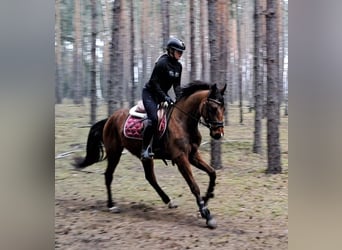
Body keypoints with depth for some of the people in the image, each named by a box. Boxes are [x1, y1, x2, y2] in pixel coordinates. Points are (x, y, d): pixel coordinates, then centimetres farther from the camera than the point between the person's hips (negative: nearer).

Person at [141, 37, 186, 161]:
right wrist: (164, 97, -24)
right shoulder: (162, 63, -18)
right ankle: (145, 149, -20)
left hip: (162, 95, 8)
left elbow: (177, 85, 10)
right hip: (150, 93, -8)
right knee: (153, 119, -25)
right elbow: (154, 82, -19)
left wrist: (179, 98, -6)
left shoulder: (178, 66, 5)